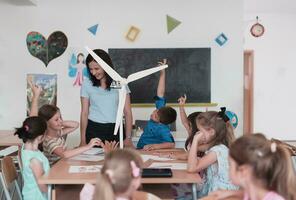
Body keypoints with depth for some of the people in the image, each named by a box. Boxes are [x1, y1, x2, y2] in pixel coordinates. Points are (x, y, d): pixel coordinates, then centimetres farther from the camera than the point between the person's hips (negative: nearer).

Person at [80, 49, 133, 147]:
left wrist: (128, 138, -8)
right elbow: (84, 113, 2)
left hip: (115, 129, 0)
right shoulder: (87, 84, 2)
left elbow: (127, 112, -1)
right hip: (94, 130, 0)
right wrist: (83, 140, -3)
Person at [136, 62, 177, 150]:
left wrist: (156, 146, -43)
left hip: (148, 152, -8)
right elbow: (160, 94, 2)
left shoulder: (163, 129, -21)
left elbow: (171, 144, -31)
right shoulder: (161, 111, 0)